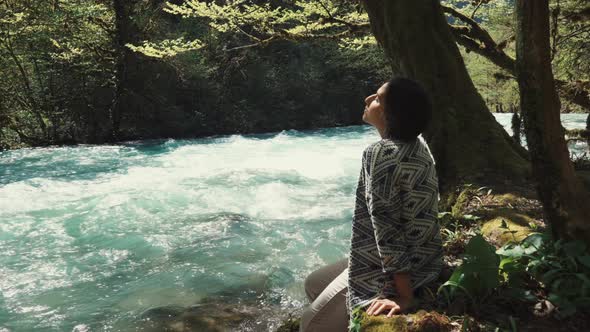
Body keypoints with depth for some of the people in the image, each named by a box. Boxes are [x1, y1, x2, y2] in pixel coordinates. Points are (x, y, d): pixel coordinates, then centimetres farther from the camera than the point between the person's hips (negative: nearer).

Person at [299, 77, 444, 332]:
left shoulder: (380, 154, -25)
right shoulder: (417, 143, 2)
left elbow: (385, 226, -27)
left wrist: (404, 296, -26)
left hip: (390, 271, -9)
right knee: (313, 285, 21)